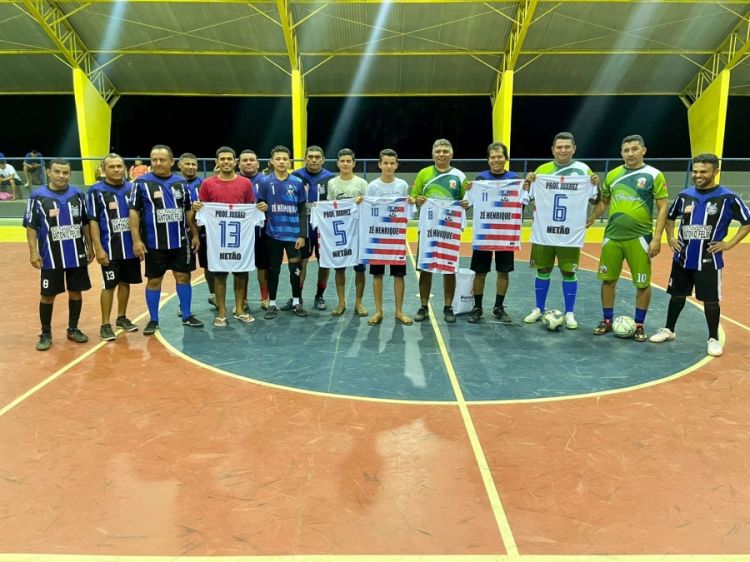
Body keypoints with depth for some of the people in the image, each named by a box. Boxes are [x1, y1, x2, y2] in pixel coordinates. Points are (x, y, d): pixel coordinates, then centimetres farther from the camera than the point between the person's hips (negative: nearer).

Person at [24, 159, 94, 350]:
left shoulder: (78, 194, 5)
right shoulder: (38, 196, -4)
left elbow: (85, 223, 11)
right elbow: (31, 227, -4)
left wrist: (90, 246, 8)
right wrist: (33, 252, -11)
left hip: (77, 254, 3)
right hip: (50, 256, -3)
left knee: (76, 291, 9)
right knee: (48, 295, 4)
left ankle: (73, 329, 23)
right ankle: (46, 333, 17)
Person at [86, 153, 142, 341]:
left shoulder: (132, 188, 6)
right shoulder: (96, 191, -5)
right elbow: (93, 221, -8)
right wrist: (98, 248, -14)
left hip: (131, 247, 4)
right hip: (110, 249, -4)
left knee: (126, 283, 13)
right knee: (109, 286, 0)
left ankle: (122, 317, 27)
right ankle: (105, 325, 9)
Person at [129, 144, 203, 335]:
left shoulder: (181, 182, 6)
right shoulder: (142, 182, -5)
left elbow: (189, 211, 13)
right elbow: (134, 212, -6)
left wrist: (195, 234, 8)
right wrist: (136, 240, -12)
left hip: (181, 241, 3)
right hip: (154, 243, -3)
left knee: (183, 276, 8)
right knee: (154, 280, 6)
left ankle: (187, 316, 21)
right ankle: (153, 320, 18)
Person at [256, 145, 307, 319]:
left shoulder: (297, 182, 0)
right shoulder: (265, 182, -1)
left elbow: (302, 210, 1)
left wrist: (302, 235, -3)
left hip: (293, 234, 0)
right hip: (273, 234, 0)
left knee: (295, 269, 6)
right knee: (273, 270, 9)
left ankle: (296, 303, 22)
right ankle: (272, 304, 21)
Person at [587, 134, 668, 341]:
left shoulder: (654, 175, -4)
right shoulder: (612, 175, 8)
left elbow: (663, 208, -5)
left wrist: (657, 238, -12)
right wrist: (588, 221, 9)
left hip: (639, 237, -3)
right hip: (612, 236, 4)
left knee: (642, 284, 3)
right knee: (608, 279, 8)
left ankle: (639, 325, 18)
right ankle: (607, 321, 22)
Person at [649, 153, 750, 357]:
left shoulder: (728, 198, -9)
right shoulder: (685, 195, 3)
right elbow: (670, 216, 20)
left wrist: (729, 243, -9)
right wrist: (670, 238, 8)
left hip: (709, 261, -4)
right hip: (682, 258, 4)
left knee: (710, 300, 4)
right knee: (677, 295, 14)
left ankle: (713, 339, 18)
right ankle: (668, 330, 28)